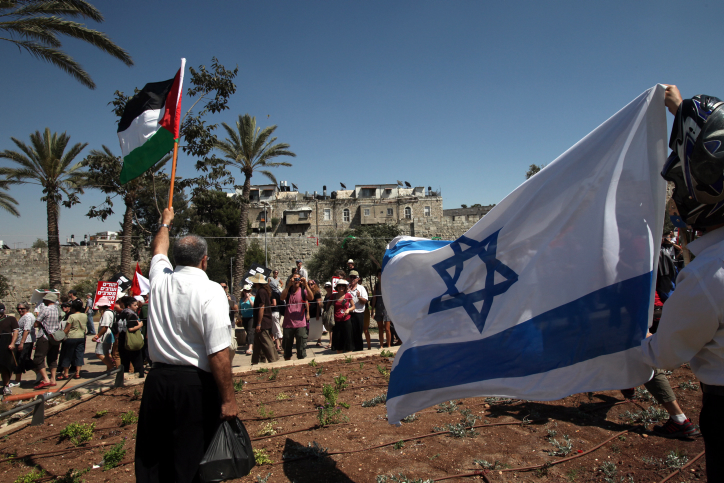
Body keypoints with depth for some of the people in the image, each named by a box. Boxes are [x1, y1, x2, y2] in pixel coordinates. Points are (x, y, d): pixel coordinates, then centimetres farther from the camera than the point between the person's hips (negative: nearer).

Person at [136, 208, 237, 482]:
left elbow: (158, 250, 27)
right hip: (194, 384, -6)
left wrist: (165, 223, 45)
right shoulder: (210, 291, -15)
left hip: (157, 380, 6)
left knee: (151, 457, 19)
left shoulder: (160, 280, 2)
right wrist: (228, 399, -13)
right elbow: (218, 353, -20)